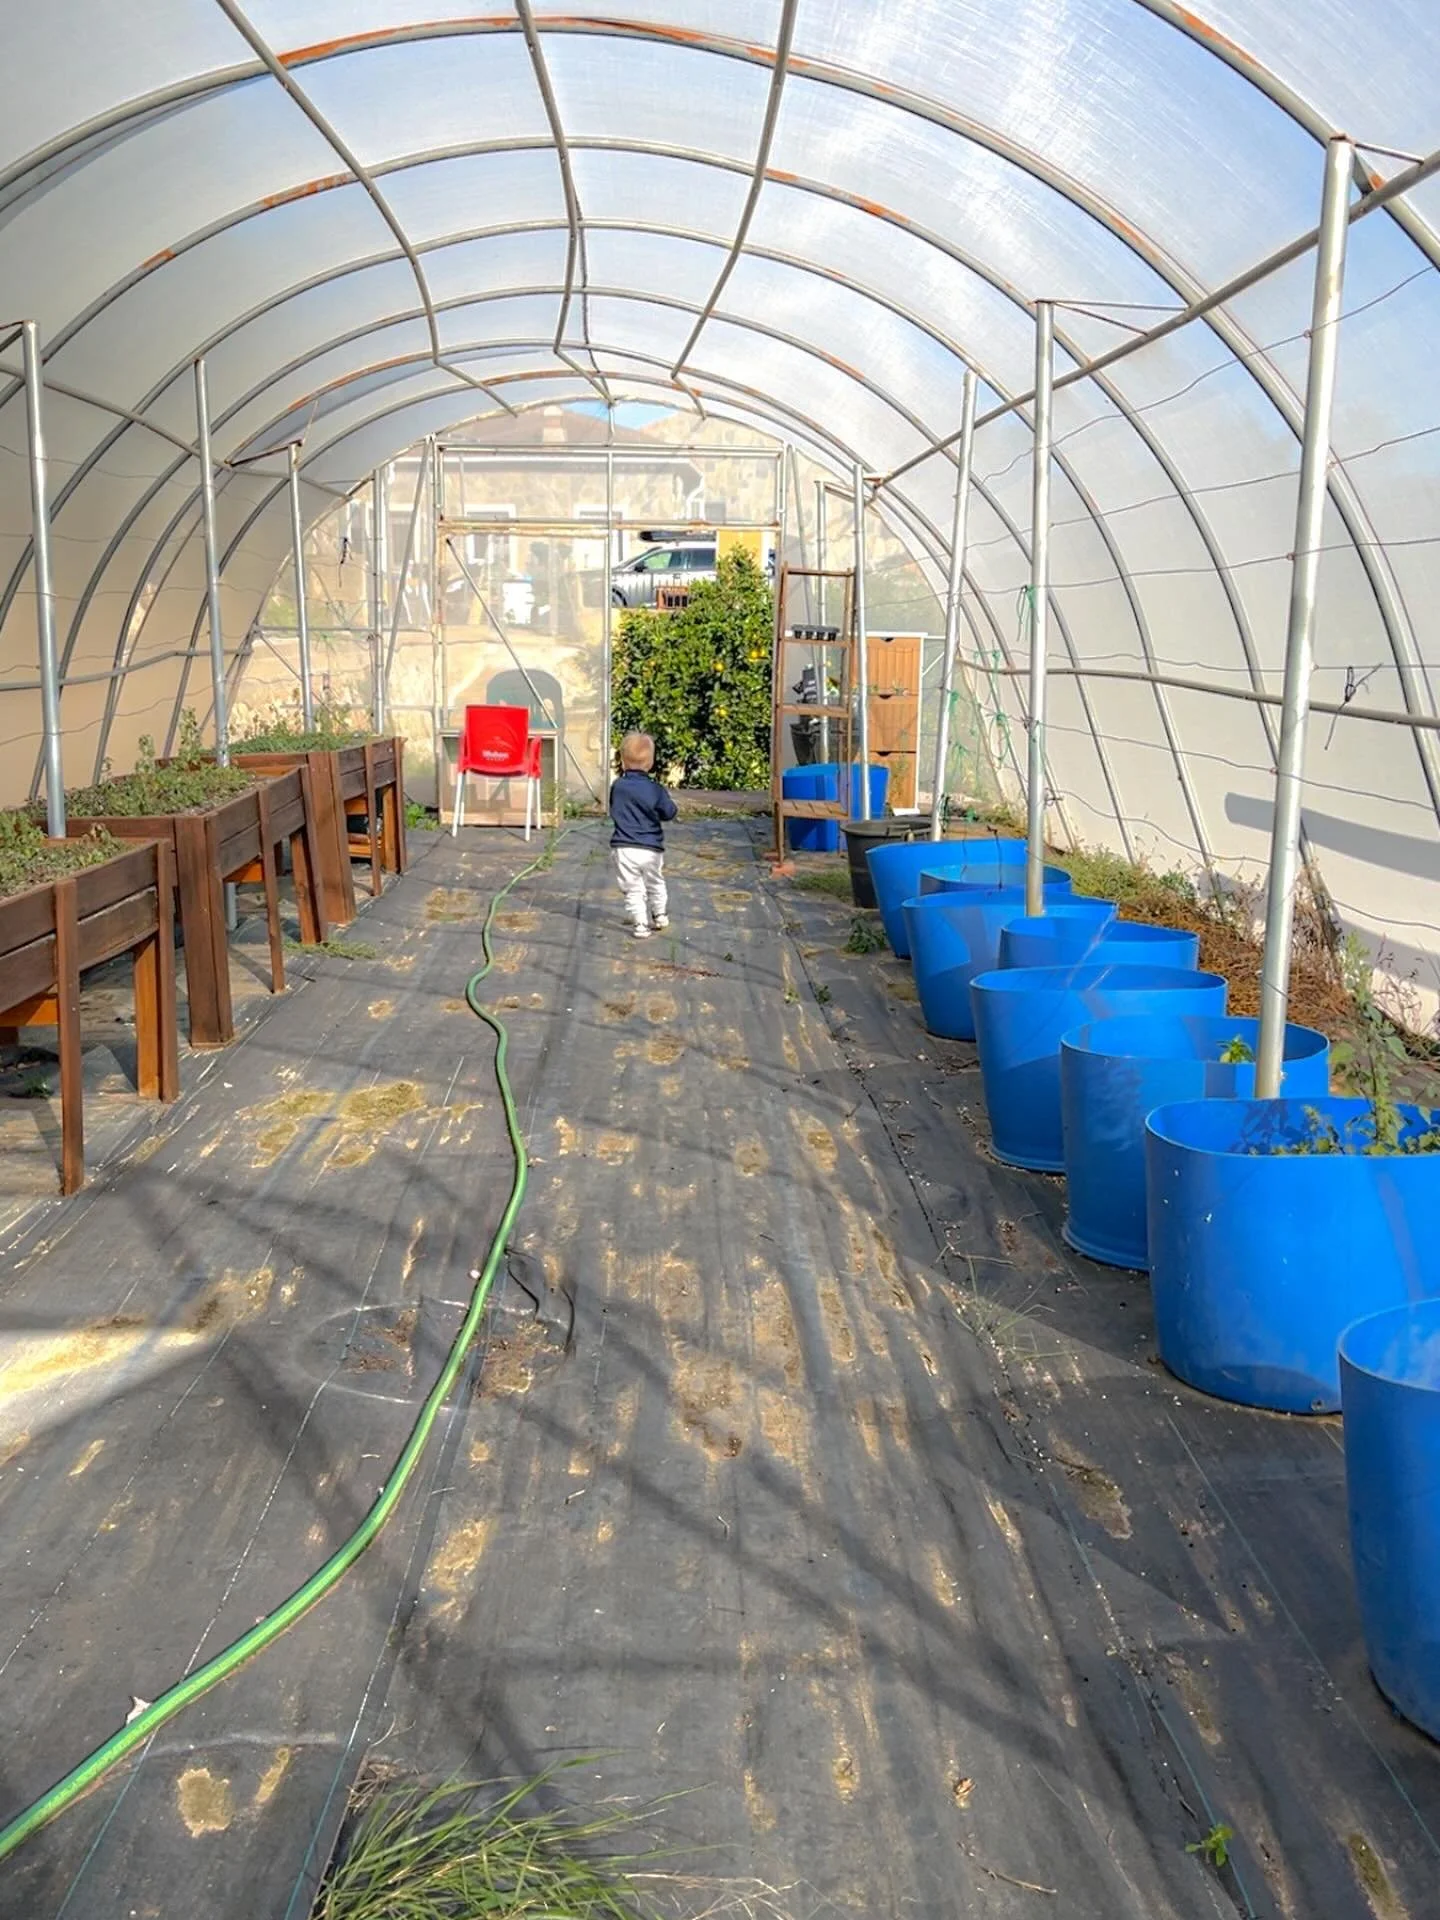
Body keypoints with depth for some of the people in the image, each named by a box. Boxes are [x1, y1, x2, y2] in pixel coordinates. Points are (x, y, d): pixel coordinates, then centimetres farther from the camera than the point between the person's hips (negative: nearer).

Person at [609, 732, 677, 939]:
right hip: (651, 848, 1)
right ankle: (660, 916, 35)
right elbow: (669, 813, 2)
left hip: (624, 849, -1)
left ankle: (640, 925, -1)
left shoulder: (617, 787, -3)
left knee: (633, 889, 4)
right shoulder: (655, 789, -7)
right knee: (655, 884, 22)